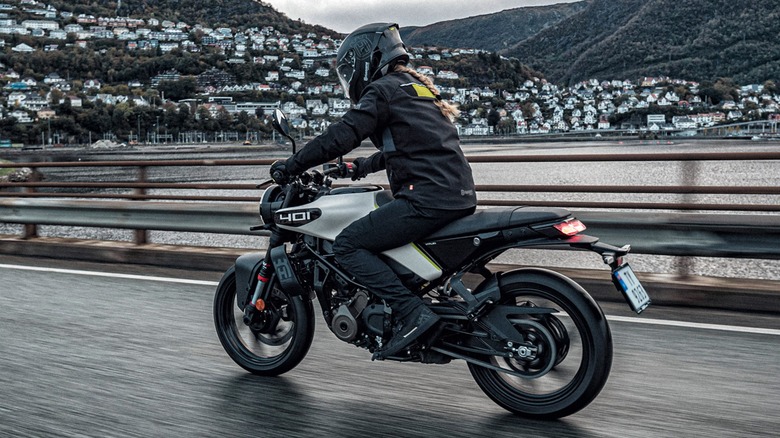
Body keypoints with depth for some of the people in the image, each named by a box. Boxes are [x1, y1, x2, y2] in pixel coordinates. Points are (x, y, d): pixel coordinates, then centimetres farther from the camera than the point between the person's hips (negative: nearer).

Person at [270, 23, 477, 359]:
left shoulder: (382, 89, -4)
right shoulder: (415, 85, 24)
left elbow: (342, 136, -12)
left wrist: (291, 165, -2)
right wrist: (365, 165, 46)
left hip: (427, 198, -10)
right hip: (458, 195, 10)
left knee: (347, 245, -8)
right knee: (375, 232, 27)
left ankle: (412, 313, -18)